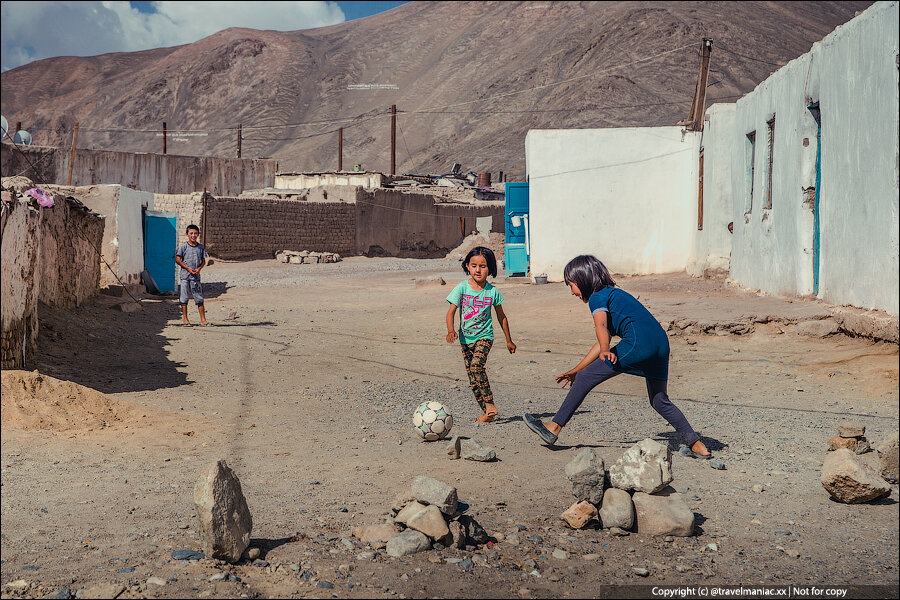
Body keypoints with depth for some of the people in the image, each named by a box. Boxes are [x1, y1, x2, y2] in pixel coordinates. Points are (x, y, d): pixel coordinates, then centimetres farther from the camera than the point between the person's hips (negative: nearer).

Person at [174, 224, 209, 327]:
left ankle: (203, 320, 6)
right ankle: (185, 319, 6)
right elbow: (178, 260, -3)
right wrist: (188, 268, -11)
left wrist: (199, 269, -7)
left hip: (196, 275, 2)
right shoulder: (183, 247, -2)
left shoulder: (201, 247, 7)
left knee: (199, 298, 2)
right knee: (184, 298, 0)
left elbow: (203, 261, 12)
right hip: (185, 275, -2)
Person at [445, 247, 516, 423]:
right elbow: (451, 311, -8)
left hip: (484, 336, -2)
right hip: (466, 337, 3)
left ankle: (490, 403, -19)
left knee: (476, 365, -28)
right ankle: (487, 413, 11)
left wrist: (509, 340, 16)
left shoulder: (493, 292, -3)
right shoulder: (462, 288, -5)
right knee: (473, 381, 3)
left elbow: (501, 316, 10)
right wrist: (450, 330, -27)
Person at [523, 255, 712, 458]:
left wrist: (605, 352, -36)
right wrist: (576, 369, 37)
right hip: (661, 343, 9)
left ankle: (554, 428, 1)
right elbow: (603, 342, 35)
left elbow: (601, 326, -19)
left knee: (586, 378, -1)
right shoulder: (614, 294, 31)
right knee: (660, 402, 21)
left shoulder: (597, 297, 4)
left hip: (638, 342, -9)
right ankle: (698, 446, 18)